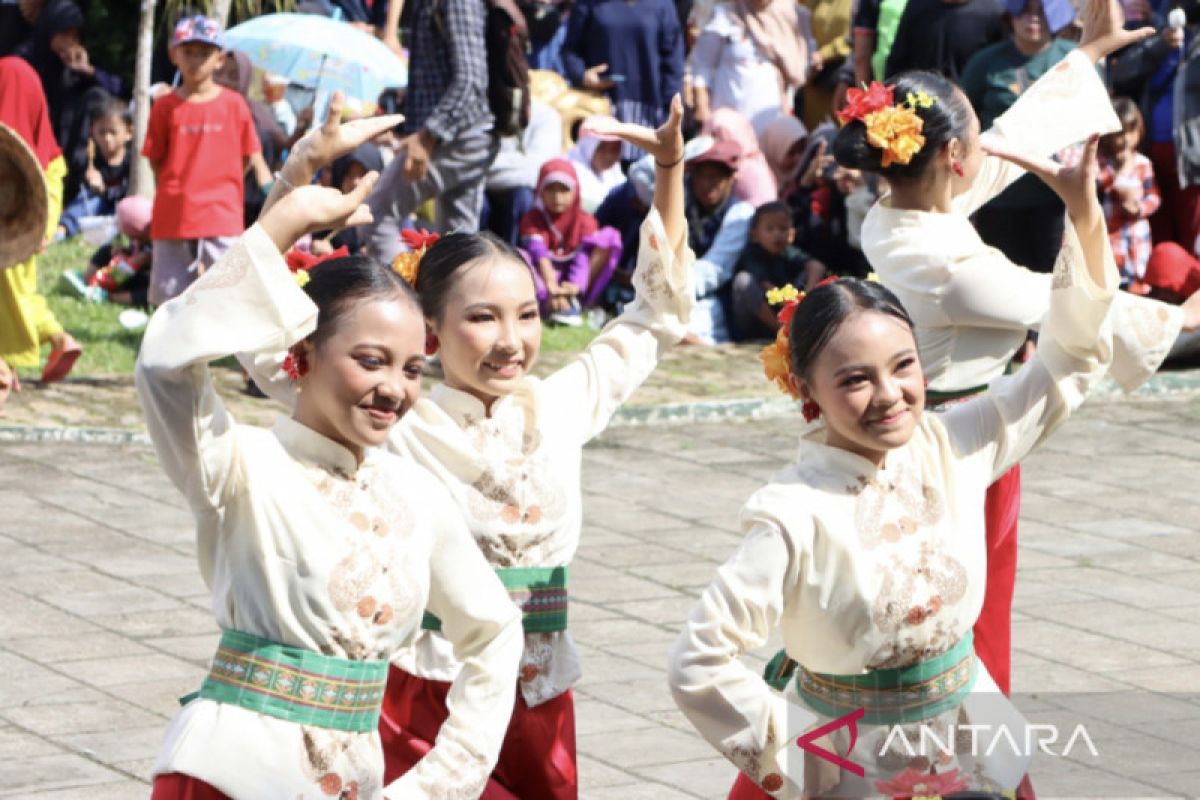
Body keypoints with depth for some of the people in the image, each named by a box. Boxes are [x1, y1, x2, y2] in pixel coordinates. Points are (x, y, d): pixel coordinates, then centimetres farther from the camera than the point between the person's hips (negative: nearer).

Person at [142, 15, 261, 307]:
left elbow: (246, 156, 6)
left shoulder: (233, 104, 0)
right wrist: (174, 188, 1)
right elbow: (155, 159, 6)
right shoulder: (166, 106, 1)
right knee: (170, 287, 8)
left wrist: (217, 185, 4)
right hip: (173, 214, 1)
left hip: (221, 214, -1)